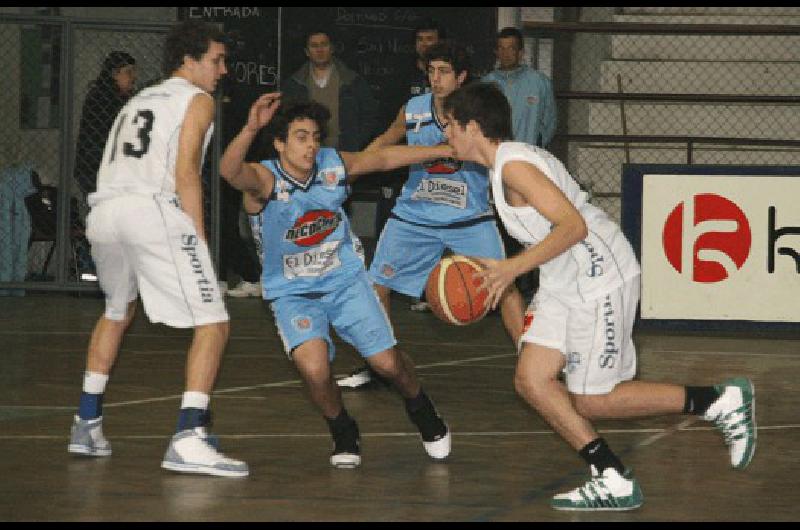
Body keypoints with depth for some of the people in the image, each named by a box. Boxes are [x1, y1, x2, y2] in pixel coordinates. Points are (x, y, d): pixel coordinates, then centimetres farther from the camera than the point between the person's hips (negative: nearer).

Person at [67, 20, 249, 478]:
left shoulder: (137, 101, 32)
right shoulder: (198, 100, 10)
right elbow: (185, 174, -3)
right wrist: (199, 242, -1)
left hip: (103, 212, 8)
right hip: (152, 210, -7)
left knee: (118, 312, 32)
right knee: (213, 324, -5)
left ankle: (87, 425, 33)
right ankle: (188, 440, -18)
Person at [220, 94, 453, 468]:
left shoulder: (335, 166, -10)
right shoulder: (265, 179, -23)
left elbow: (384, 158, 6)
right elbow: (230, 171, -46)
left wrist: (445, 150, 8)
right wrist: (251, 129, -64)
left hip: (345, 281, 3)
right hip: (292, 293, -3)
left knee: (388, 363, -2)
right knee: (314, 369, -26)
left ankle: (422, 413, 33)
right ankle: (343, 434, 5)